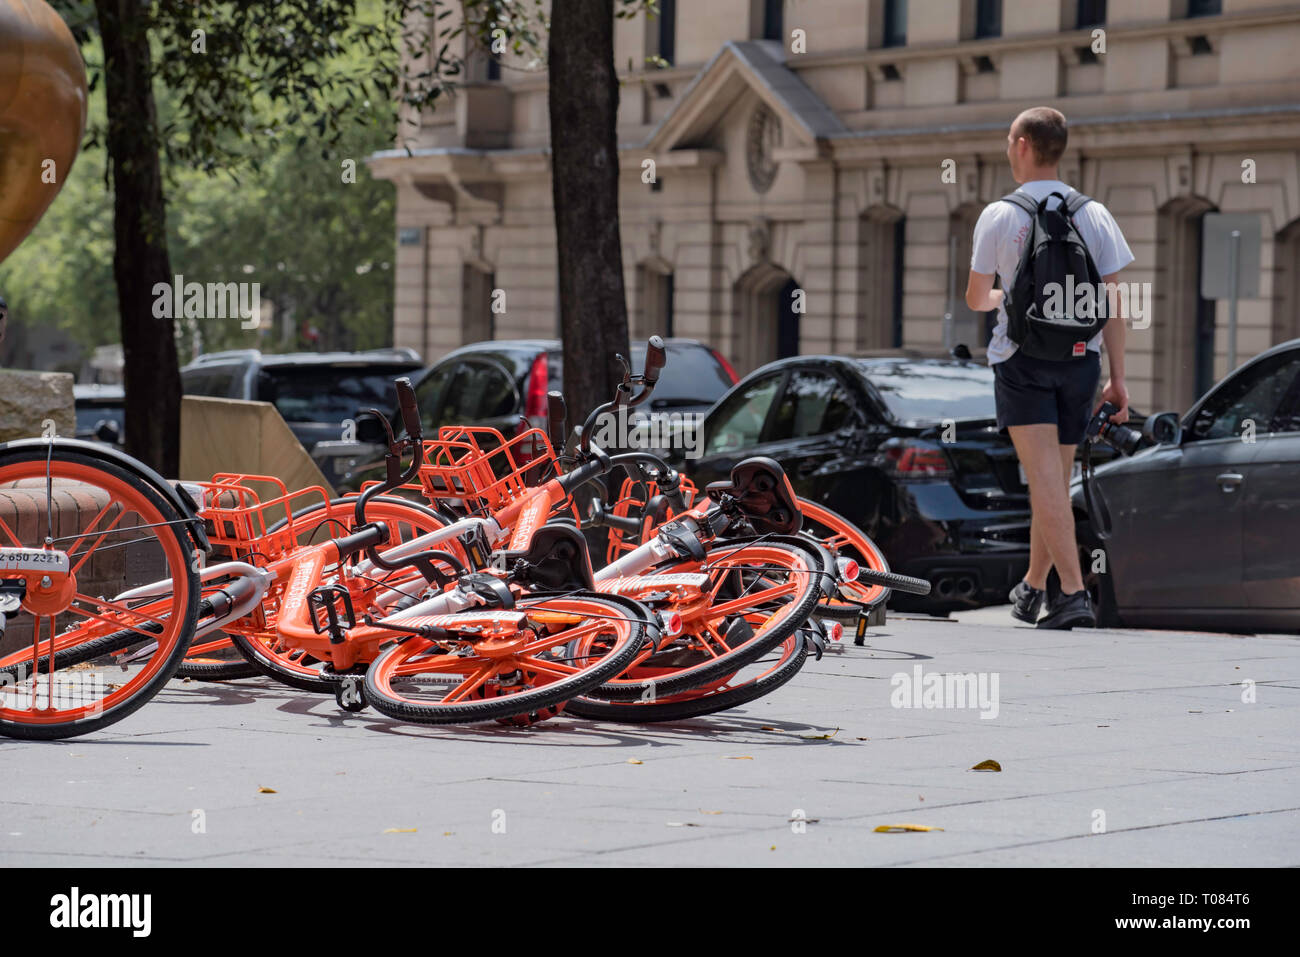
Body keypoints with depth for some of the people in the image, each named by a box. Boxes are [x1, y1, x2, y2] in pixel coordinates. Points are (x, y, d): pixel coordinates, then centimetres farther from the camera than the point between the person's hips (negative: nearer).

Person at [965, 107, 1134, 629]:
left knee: (1045, 477, -11)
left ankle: (1073, 594, -24)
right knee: (1057, 478, 15)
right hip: (1081, 357, 4)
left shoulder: (999, 216, -5)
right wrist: (1117, 378, 4)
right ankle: (1032, 589, 30)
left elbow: (977, 299, 5)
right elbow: (1112, 302, 0)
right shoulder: (1094, 214, 2)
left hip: (1022, 357, -4)